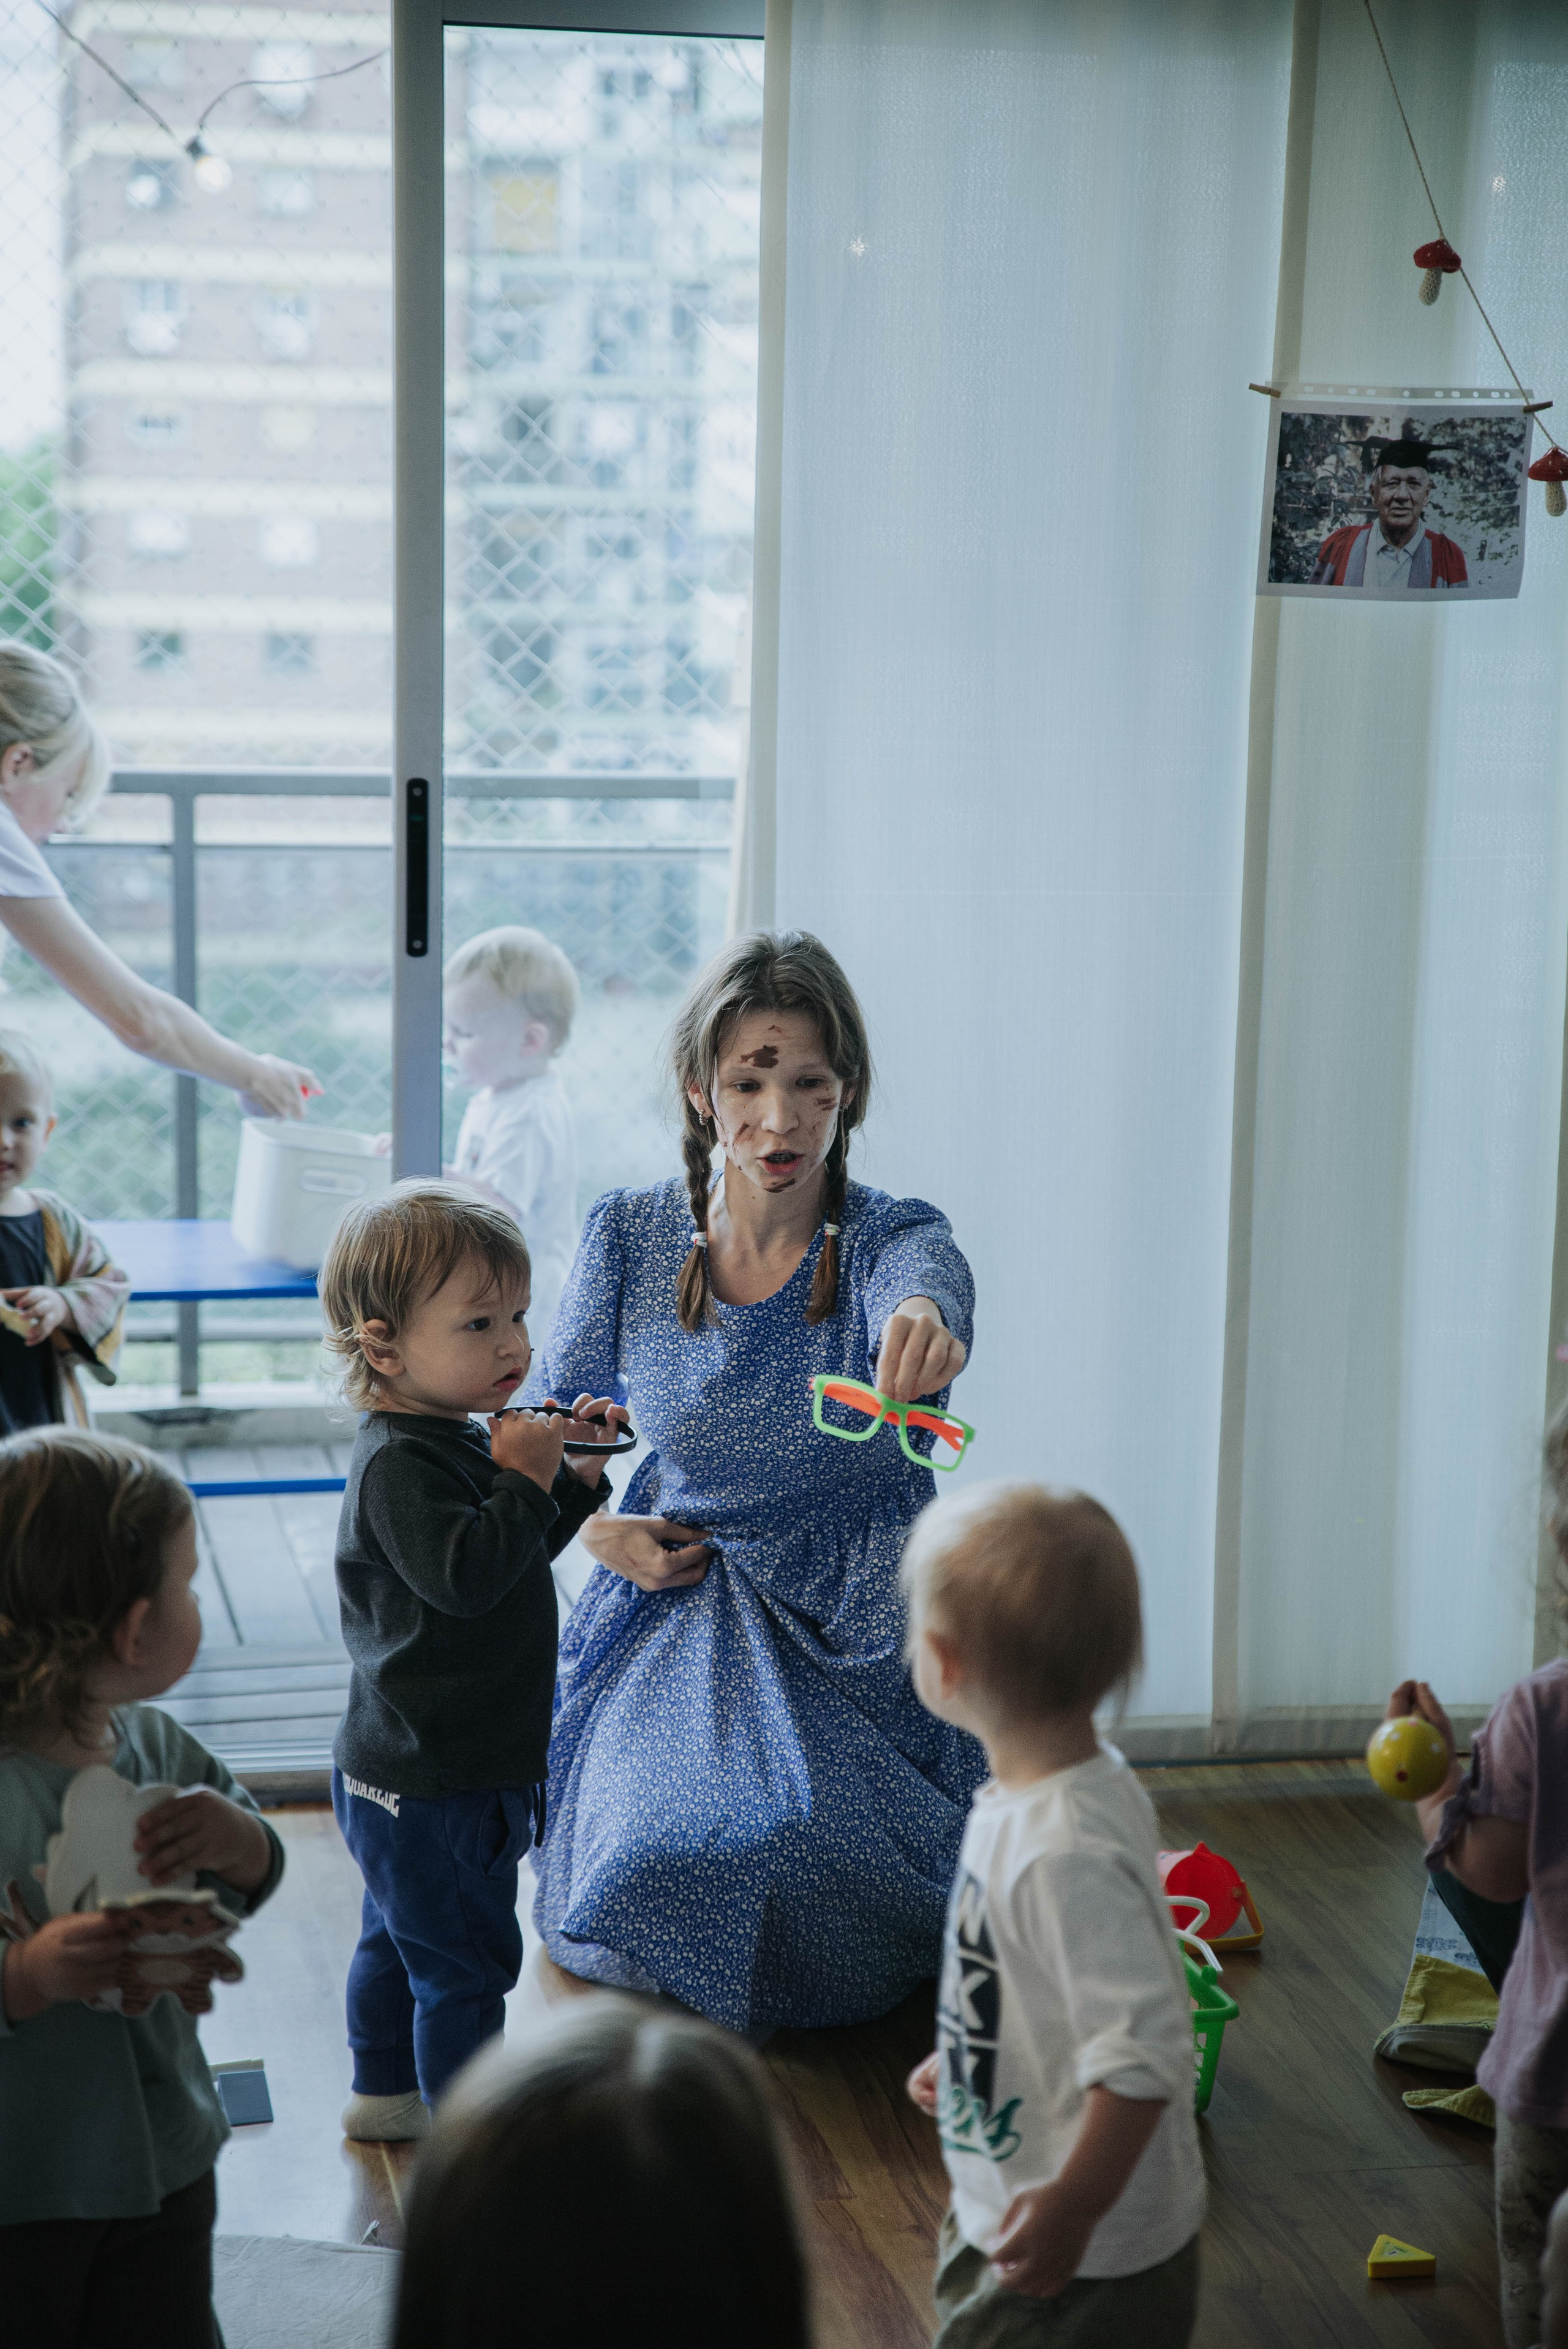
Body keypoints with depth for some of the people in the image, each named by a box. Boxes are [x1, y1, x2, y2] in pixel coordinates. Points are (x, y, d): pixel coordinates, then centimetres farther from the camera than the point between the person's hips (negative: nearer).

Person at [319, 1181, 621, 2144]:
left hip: (400, 1770, 11)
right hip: (430, 1785, -11)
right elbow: (464, 1574, -35)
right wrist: (526, 1480, -29)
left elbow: (521, 1551, 20)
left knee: (401, 1937, 25)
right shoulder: (400, 1465, -23)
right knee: (466, 1958, -1)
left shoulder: (452, 1442, 9)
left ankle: (386, 2092, 41)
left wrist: (577, 1477, 7)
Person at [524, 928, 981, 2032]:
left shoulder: (891, 1240, -15)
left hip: (860, 1634, -2)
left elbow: (925, 1282, -42)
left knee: (825, 1867, -19)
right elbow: (554, 1415, 10)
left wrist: (923, 1322, -66)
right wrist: (600, 1528, -9)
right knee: (654, 1865, -17)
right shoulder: (631, 1234, -6)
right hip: (679, 1601, 2)